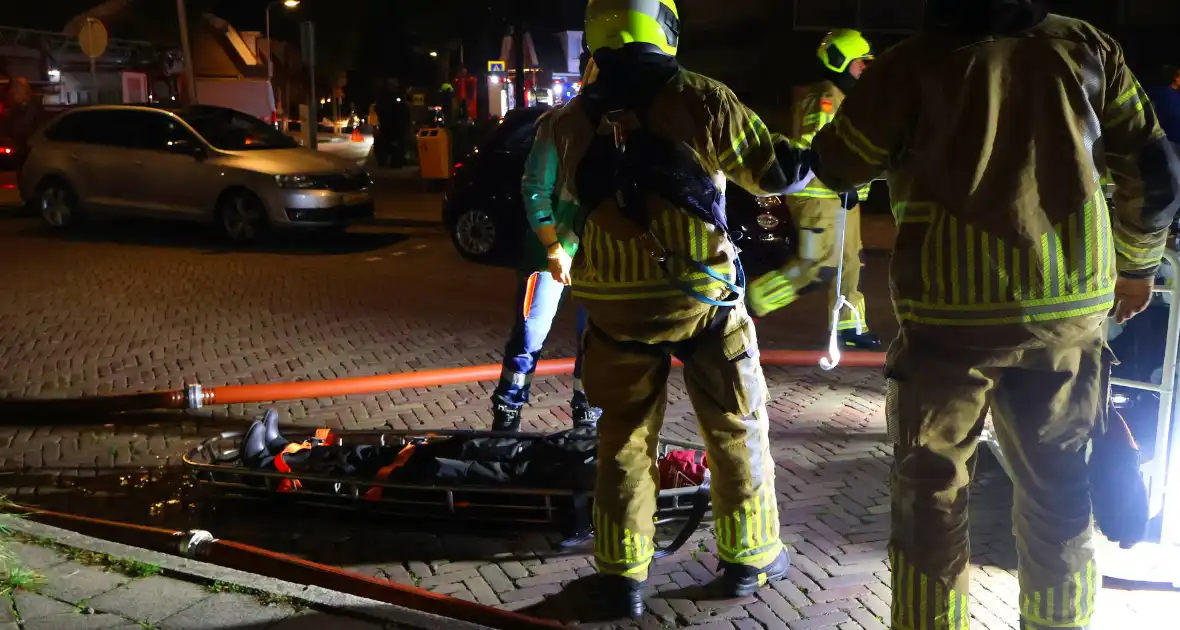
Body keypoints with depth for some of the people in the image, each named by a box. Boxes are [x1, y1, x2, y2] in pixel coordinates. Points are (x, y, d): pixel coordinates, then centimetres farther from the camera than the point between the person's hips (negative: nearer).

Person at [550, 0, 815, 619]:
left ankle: (622, 575, 18)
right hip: (702, 296, -2)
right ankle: (748, 558, 27)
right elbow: (775, 172, -2)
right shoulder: (699, 98, -9)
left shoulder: (573, 120, 1)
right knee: (737, 430, 15)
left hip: (615, 303, 3)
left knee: (624, 438, 14)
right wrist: (814, 158, 18)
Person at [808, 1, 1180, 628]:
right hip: (1071, 306, 4)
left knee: (930, 492, 8)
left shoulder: (915, 60, -2)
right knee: (1058, 493, 18)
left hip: (954, 306, -3)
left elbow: (836, 167, 5)